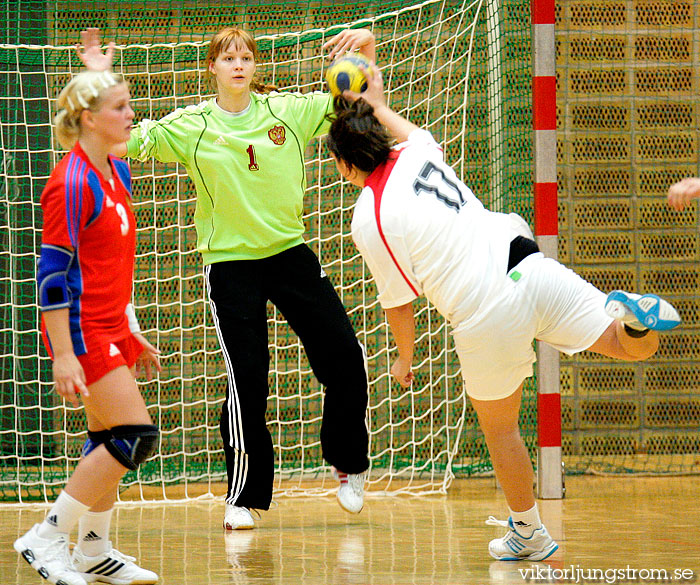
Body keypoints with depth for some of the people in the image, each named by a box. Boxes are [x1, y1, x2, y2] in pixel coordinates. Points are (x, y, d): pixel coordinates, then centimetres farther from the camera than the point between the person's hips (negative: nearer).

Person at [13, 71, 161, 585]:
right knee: (137, 437, -12)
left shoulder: (117, 172, 10)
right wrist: (64, 354, -22)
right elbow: (53, 271, -19)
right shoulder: (72, 182, -18)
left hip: (112, 328, 9)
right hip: (82, 330, -9)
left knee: (109, 440, 12)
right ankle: (47, 538, -6)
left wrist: (133, 333, 22)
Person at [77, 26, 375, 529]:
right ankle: (244, 498, 7)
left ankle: (348, 462, 23)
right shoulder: (190, 127, -2)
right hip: (230, 266, -2)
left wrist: (366, 48, -8)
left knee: (344, 357, -1)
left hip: (291, 255, 2)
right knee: (247, 382, -7)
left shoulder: (289, 110, 1)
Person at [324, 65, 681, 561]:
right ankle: (632, 316, -23)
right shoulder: (415, 155, 9)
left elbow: (399, 304, 0)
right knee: (637, 347, 12)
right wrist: (377, 105, 53)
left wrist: (405, 359, 18)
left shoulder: (370, 221, -6)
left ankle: (529, 535, 25)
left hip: (487, 316, -4)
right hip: (528, 267, 5)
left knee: (500, 428, 16)